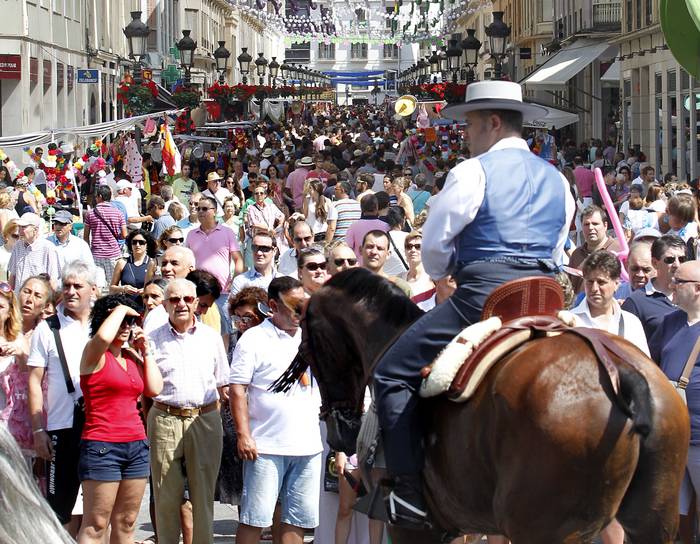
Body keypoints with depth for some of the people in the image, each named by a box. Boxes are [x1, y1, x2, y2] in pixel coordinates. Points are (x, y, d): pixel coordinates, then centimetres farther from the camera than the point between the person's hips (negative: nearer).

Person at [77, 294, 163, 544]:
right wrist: (120, 309, -11)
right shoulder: (95, 354, -4)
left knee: (126, 523, 9)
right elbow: (103, 337, -28)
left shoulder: (132, 357, 16)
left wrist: (145, 351, 8)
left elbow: (154, 388, 6)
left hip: (136, 445, 7)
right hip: (102, 446, -7)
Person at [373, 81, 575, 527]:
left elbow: (434, 244, -1)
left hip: (483, 296, -7)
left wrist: (447, 272, 19)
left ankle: (410, 495, -10)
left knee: (393, 373, -1)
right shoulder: (557, 180, 19)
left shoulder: (473, 172, -3)